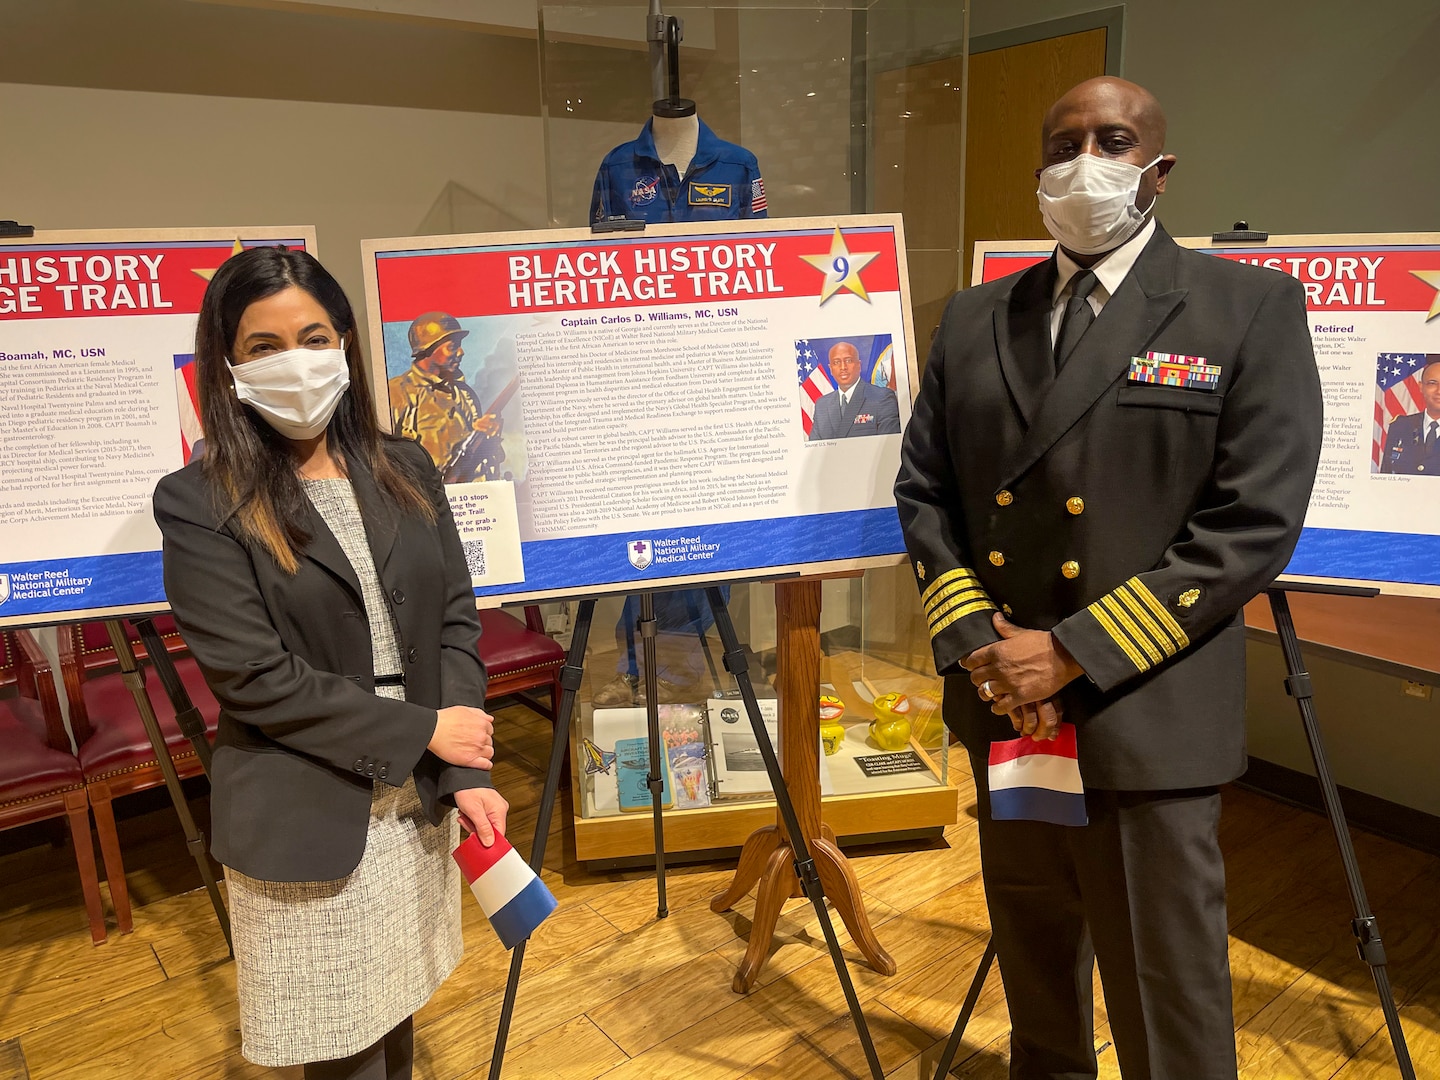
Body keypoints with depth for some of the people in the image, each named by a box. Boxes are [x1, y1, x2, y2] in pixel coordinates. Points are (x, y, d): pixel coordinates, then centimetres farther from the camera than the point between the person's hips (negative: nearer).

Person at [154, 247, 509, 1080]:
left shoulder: (404, 470, 2)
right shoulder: (200, 504, -11)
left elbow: (456, 622, 0)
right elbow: (254, 679, -15)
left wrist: (464, 775, -9)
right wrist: (421, 731, -14)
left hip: (420, 799, 4)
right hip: (307, 821, -4)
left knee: (400, 1004, 21)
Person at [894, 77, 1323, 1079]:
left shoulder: (1251, 307, -4)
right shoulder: (975, 317, 9)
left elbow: (1254, 521, -12)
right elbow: (923, 489, 7)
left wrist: (1075, 654, -16)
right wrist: (977, 640, -7)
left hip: (1145, 720, -4)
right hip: (1002, 712, 5)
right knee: (1035, 977, 23)